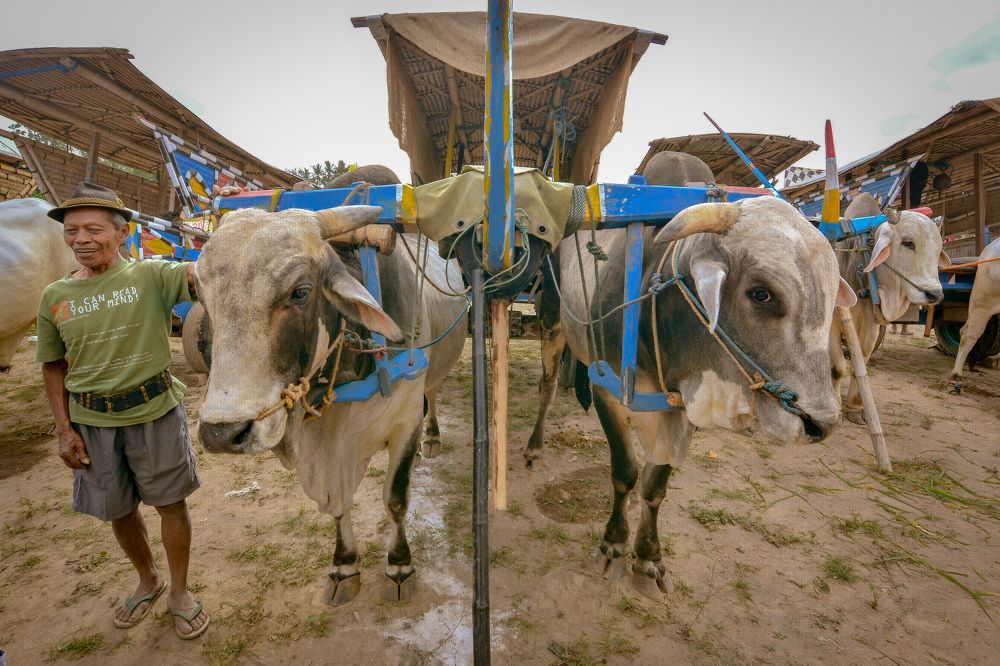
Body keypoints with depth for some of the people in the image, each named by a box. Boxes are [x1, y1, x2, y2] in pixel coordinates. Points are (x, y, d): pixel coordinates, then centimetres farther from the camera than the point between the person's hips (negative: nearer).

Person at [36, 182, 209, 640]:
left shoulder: (150, 276, -8)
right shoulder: (54, 297, 3)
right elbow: (54, 367, 8)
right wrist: (64, 429, 3)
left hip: (155, 412, -3)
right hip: (90, 422, 4)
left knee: (170, 503, 10)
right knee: (118, 510, 19)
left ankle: (180, 592, 32)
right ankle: (148, 581, 45)